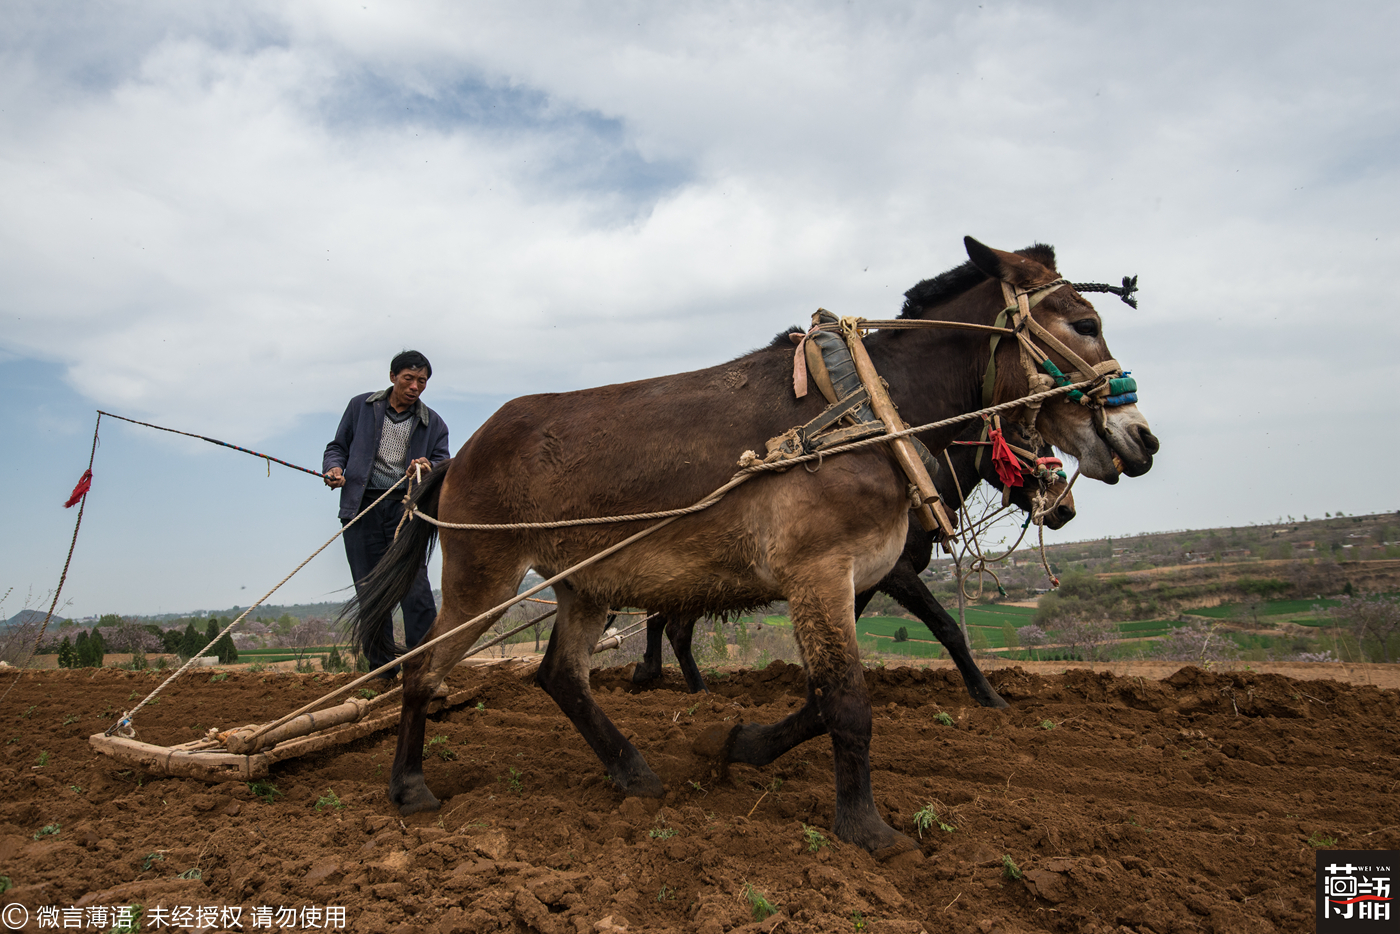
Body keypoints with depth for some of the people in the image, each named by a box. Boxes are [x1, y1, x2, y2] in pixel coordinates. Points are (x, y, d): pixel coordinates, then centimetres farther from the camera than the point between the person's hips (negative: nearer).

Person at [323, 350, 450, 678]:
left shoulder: (433, 423, 11)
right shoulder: (361, 406, 12)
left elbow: (445, 464, 4)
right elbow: (338, 446, 17)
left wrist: (430, 467, -19)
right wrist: (334, 468, -5)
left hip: (404, 507, -1)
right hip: (362, 507, 1)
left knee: (416, 589, -13)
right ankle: (382, 671, 17)